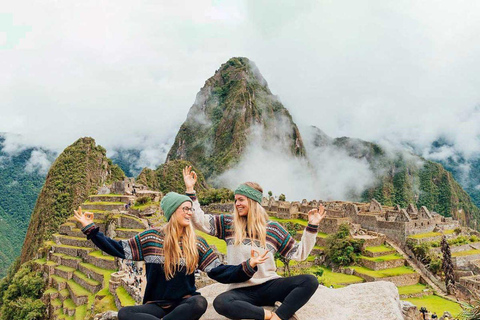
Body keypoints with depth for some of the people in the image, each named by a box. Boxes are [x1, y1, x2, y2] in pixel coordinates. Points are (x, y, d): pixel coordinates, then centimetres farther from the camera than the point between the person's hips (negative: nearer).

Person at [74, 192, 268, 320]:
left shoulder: (197, 244, 0)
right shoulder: (150, 238, 0)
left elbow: (219, 272, -4)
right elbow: (119, 249, 2)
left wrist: (248, 266, -17)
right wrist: (90, 229, -3)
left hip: (184, 302, 0)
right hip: (156, 304, 0)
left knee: (200, 302, -34)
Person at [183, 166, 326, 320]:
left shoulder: (273, 228, 8)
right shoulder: (228, 223, 9)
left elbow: (298, 253, 8)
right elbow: (200, 220, 1)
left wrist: (312, 226, 1)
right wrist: (190, 189, -3)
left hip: (270, 285, 1)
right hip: (241, 290, 0)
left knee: (310, 281, -23)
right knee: (220, 302, -35)